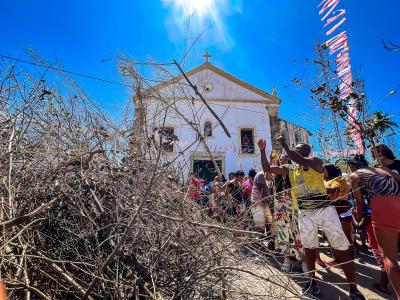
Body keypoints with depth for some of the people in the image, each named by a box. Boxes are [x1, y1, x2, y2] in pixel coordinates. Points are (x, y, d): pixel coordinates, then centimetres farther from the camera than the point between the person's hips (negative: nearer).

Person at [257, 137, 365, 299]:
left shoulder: (315, 162, -7)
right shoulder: (289, 169, 6)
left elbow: (300, 160, -28)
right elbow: (267, 168, 4)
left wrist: (283, 143, -23)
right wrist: (262, 150, -5)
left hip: (325, 209, -4)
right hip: (305, 213, 4)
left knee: (340, 249, 4)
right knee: (309, 248, 14)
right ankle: (312, 281, 30)